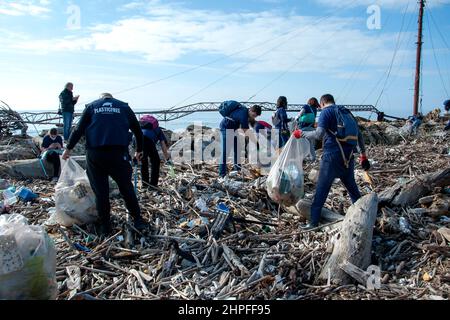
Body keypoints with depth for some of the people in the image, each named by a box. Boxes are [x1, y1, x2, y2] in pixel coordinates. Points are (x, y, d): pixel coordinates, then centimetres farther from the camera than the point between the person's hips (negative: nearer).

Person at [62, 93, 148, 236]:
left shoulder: (91, 106, 17)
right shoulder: (124, 107, 18)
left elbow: (79, 129, 9)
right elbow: (137, 130, 20)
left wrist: (69, 148, 17)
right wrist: (139, 150, 30)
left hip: (95, 153, 1)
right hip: (119, 153, 0)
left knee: (100, 191, 7)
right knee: (126, 188, 9)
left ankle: (105, 226, 13)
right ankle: (138, 220, 13)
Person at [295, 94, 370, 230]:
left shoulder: (326, 112, -3)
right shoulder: (347, 112, 18)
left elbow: (319, 134, -18)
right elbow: (359, 135, 19)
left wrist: (301, 133, -6)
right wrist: (363, 155, 25)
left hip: (332, 156, -6)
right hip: (348, 157, 7)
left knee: (321, 190, -2)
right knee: (352, 187, 22)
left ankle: (314, 222, 0)